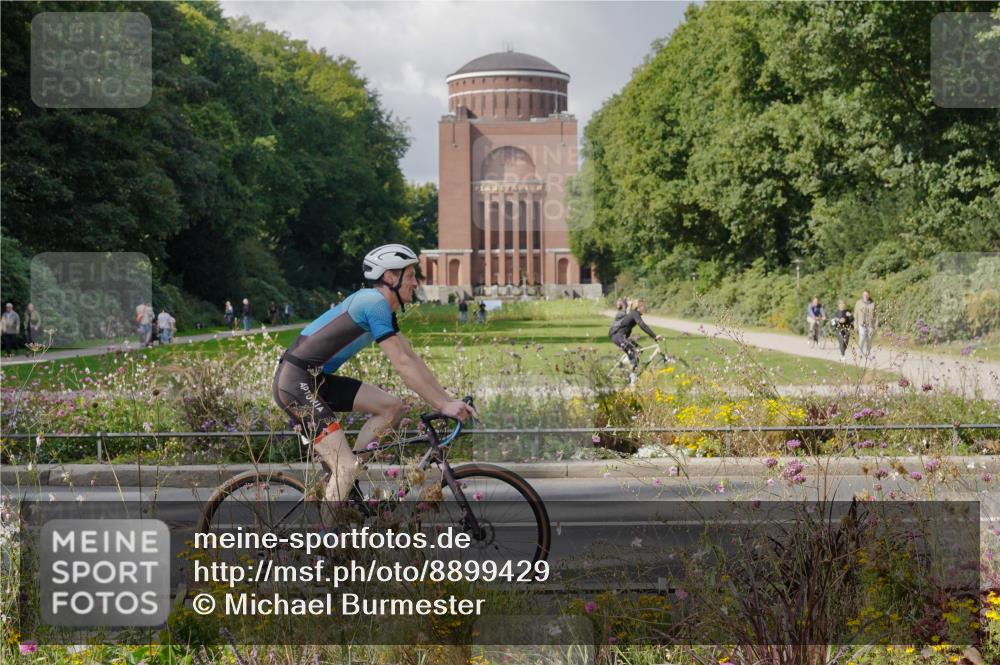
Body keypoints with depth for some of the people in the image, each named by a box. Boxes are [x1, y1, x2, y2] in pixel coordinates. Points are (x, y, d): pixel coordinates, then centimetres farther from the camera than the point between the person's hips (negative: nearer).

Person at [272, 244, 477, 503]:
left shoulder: (382, 308, 14)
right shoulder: (375, 303, -17)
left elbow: (412, 358, 15)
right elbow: (402, 365, -21)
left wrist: (449, 400, 9)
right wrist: (443, 406, -20)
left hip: (317, 380, 10)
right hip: (295, 382, -10)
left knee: (392, 407, 4)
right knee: (348, 468, -17)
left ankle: (343, 476, 7)